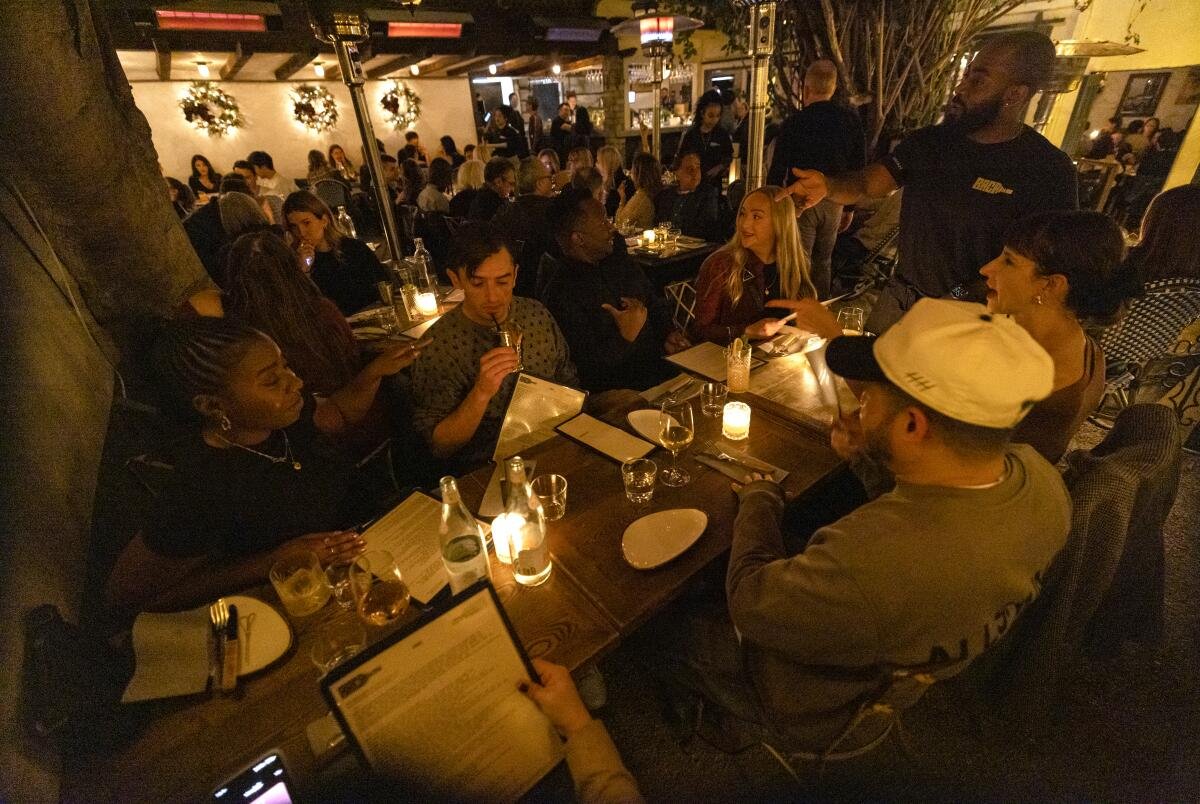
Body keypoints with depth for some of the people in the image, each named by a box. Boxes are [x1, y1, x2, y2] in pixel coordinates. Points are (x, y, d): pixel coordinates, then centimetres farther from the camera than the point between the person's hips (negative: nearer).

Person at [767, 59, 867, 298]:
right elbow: (859, 166, 5)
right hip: (834, 203, 5)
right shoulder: (851, 119, 1)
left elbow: (777, 171, -10)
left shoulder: (794, 122, -10)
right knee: (823, 263, 17)